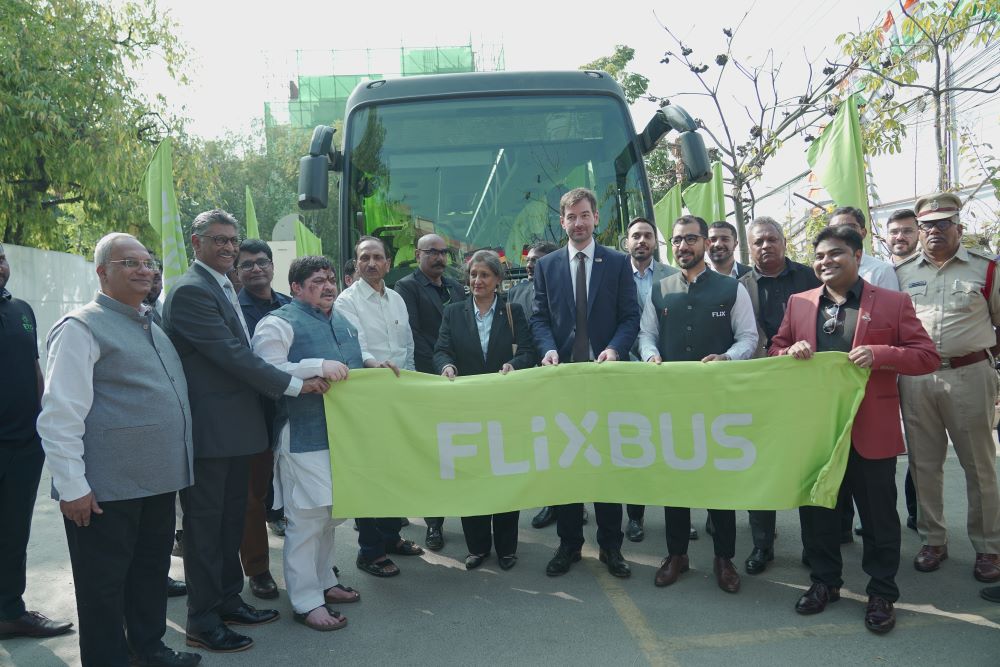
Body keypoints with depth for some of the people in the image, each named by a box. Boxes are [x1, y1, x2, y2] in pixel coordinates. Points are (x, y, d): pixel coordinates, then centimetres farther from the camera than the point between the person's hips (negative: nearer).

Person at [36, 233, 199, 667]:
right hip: (107, 488, -8)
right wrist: (72, 487, -16)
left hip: (157, 480, 8)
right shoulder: (82, 327, -10)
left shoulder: (152, 326, 14)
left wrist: (177, 465, 18)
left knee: (152, 570, 19)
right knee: (104, 583, 7)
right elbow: (60, 416, -14)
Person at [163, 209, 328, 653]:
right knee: (205, 522, 3)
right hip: (210, 428, -9)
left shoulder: (225, 289, 15)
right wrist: (295, 385, -18)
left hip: (236, 426, 9)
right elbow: (233, 355, -21)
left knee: (231, 517, 18)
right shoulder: (190, 291, -15)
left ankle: (228, 599, 33)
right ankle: (202, 620, 16)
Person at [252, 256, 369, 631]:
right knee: (306, 518, -4)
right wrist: (319, 366, -24)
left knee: (329, 513, 18)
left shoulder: (343, 323, 17)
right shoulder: (279, 323, -9)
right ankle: (306, 601, 8)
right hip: (304, 437, -8)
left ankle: (324, 582, 33)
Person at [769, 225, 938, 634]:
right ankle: (824, 582, 31)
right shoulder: (798, 303, 7)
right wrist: (791, 351, -10)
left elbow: (927, 356, -5)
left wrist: (878, 354, -21)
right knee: (816, 509, 13)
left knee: (878, 515, 9)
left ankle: (882, 594, 27)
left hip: (871, 430, -3)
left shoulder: (893, 302, -2)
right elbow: (775, 350, 13)